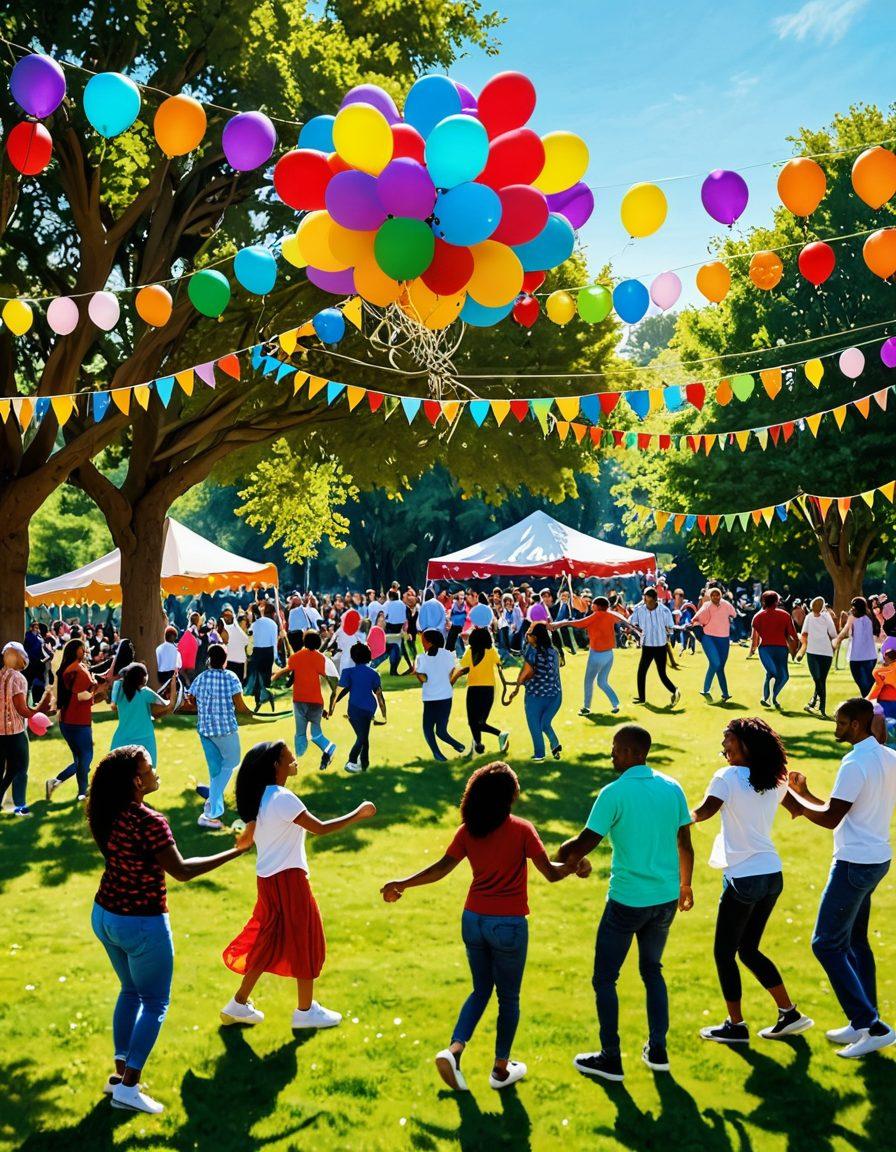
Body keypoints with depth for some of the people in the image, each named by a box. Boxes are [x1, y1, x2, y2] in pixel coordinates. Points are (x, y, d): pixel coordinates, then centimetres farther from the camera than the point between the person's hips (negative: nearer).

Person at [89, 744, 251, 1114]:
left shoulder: (104, 814, -4)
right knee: (155, 1004, 8)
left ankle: (120, 1073, 30)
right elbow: (181, 871, -20)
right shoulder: (148, 822, -26)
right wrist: (236, 851, -14)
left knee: (131, 992, 25)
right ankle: (128, 1088, 10)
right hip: (141, 924, -8)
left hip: (104, 915, 8)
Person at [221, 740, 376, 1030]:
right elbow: (321, 828, -20)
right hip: (288, 879, -8)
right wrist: (358, 814, -13)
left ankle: (240, 1004, 23)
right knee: (304, 940, 5)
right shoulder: (283, 799, -21)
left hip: (268, 878, 8)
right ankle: (306, 1011, 17)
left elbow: (249, 834, 13)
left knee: (270, 939, 18)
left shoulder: (259, 797, 5)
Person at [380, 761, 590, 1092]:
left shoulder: (468, 831, -2)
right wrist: (575, 866, 8)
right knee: (508, 998, 13)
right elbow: (551, 873, -11)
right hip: (508, 925, -4)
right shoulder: (522, 830, -13)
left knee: (481, 990, 21)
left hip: (473, 920, 4)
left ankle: (453, 1050, 3)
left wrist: (401, 884, 10)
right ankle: (501, 1069, 24)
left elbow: (441, 868, 0)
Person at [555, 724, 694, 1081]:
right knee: (652, 970, 23)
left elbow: (584, 843, -16)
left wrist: (560, 857, 4)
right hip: (666, 898, 6)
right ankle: (657, 1051, 26)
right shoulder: (672, 788, 1)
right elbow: (685, 844, 8)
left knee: (605, 978, 9)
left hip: (627, 901, -6)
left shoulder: (614, 793, -16)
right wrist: (685, 885, 21)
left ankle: (610, 1059, 15)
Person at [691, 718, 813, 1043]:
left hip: (743, 878, -7)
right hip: (773, 874, 7)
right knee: (748, 950, 21)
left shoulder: (728, 777, -14)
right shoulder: (775, 780, 6)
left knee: (724, 953, 9)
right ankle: (790, 1014, 21)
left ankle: (736, 1026, 17)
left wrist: (687, 816, -6)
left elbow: (704, 811, -25)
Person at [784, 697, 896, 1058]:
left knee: (827, 944, -2)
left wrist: (794, 799, -7)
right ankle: (864, 1024, 24)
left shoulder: (855, 763, -21)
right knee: (854, 940, 19)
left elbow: (830, 818, -20)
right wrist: (806, 797, 11)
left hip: (855, 863, -10)